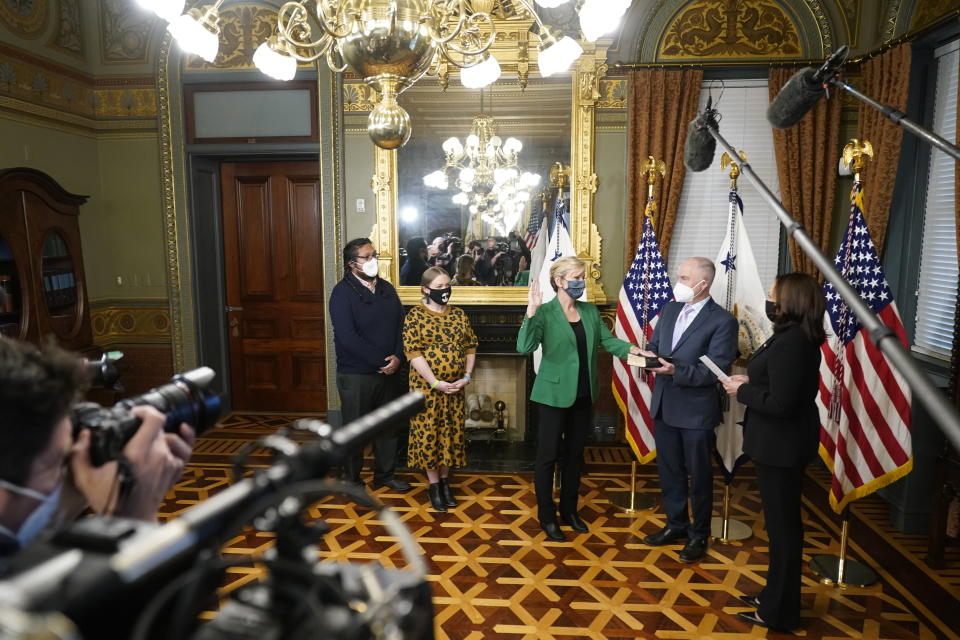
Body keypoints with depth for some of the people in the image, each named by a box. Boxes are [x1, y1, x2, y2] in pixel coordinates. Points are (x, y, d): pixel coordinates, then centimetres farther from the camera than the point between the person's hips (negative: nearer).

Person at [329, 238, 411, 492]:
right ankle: (353, 479, 26)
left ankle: (385, 473, 34)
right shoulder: (343, 292, -13)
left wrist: (398, 357, -9)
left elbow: (401, 325, 7)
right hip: (355, 375, -6)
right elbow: (347, 337, -21)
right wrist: (380, 361, -19)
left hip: (389, 372, 6)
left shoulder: (387, 289, 7)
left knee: (388, 426, 16)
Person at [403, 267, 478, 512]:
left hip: (455, 387, 4)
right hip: (427, 386, -4)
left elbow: (471, 347, 8)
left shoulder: (459, 315, 6)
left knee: (451, 432, 10)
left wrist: (466, 377, -4)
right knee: (428, 433, 3)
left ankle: (445, 480, 27)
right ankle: (434, 484, 19)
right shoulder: (415, 316, -8)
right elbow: (413, 353, -14)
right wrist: (436, 383, -18)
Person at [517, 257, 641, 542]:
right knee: (548, 455, 6)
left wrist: (630, 348, -14)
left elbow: (607, 340, 4)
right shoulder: (545, 312, -14)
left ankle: (569, 510, 34)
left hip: (583, 395, 6)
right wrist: (531, 311, -36)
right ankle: (547, 516, 21)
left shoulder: (590, 311, 5)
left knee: (575, 454, 17)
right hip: (554, 394, -6)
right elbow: (524, 347, -26)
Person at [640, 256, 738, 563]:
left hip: (696, 411, -6)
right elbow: (654, 343, 13)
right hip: (664, 407, 6)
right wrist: (650, 354, -10)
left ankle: (699, 535, 29)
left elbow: (715, 370, -18)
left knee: (699, 476, 11)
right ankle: (676, 525, 36)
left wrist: (676, 371, -30)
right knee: (669, 471, 18)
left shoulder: (722, 320, -14)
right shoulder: (670, 310, 6)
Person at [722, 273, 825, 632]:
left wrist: (742, 391, -14)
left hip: (781, 445, -11)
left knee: (782, 524, 4)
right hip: (781, 443, 11)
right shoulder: (796, 337, 8)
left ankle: (780, 612, 21)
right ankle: (776, 596, 37)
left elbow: (780, 402, -28)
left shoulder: (790, 343, -25)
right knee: (781, 521, 20)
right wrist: (750, 382, 4)